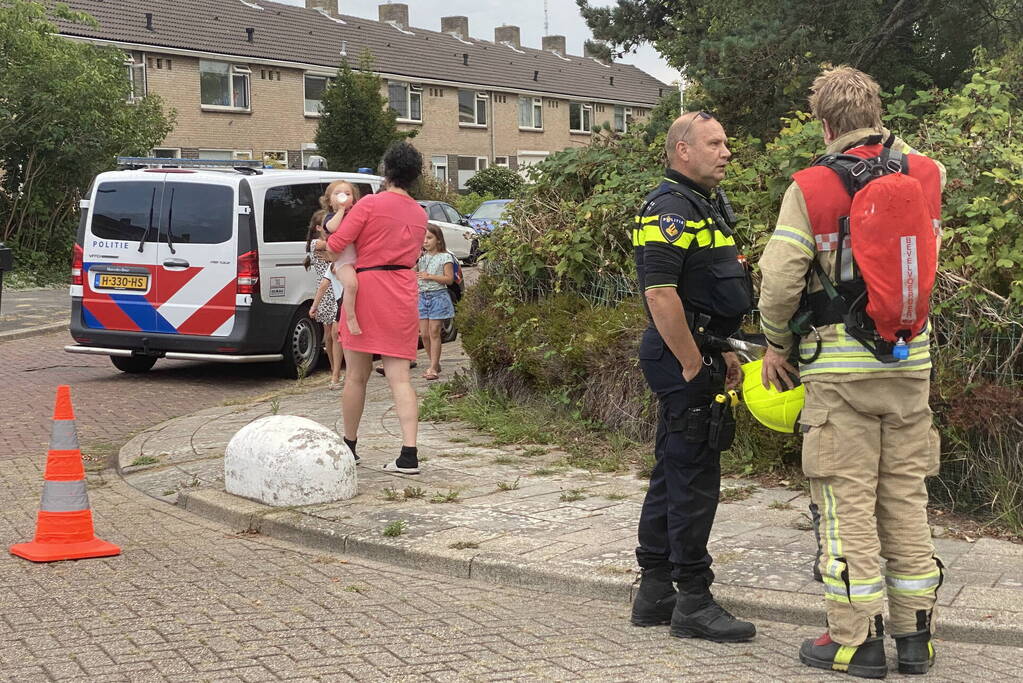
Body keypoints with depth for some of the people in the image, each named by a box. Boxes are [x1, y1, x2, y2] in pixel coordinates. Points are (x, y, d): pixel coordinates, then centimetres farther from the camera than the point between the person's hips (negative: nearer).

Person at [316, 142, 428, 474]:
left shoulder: (370, 204, -8)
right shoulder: (420, 215, 10)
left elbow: (335, 244, -10)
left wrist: (321, 244, 12)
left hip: (366, 289, -4)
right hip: (403, 294, 4)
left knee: (357, 375, 10)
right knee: (400, 377, 0)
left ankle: (349, 446, 24)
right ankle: (409, 455, -11)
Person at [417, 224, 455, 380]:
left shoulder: (445, 257, -3)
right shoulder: (421, 257, 12)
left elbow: (449, 279, -7)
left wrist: (430, 276, -16)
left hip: (438, 296, -5)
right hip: (422, 296, 5)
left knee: (434, 333, -6)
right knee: (424, 334, 3)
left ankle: (433, 368, -4)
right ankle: (435, 364, 17)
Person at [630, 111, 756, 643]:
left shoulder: (706, 206, 19)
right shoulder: (670, 209, -15)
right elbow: (660, 293, -24)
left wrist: (723, 354, 21)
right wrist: (694, 365, -21)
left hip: (697, 354, 11)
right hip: (682, 359, -11)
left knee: (672, 474, 14)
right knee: (695, 479, -6)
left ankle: (654, 592, 22)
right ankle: (693, 602, 1)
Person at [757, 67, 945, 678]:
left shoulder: (812, 187, -9)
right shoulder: (926, 175, 2)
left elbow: (780, 277, -12)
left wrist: (777, 342, 5)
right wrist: (887, 140, 23)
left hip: (841, 364, -4)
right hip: (911, 359, 4)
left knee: (848, 500, 2)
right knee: (906, 497, 11)